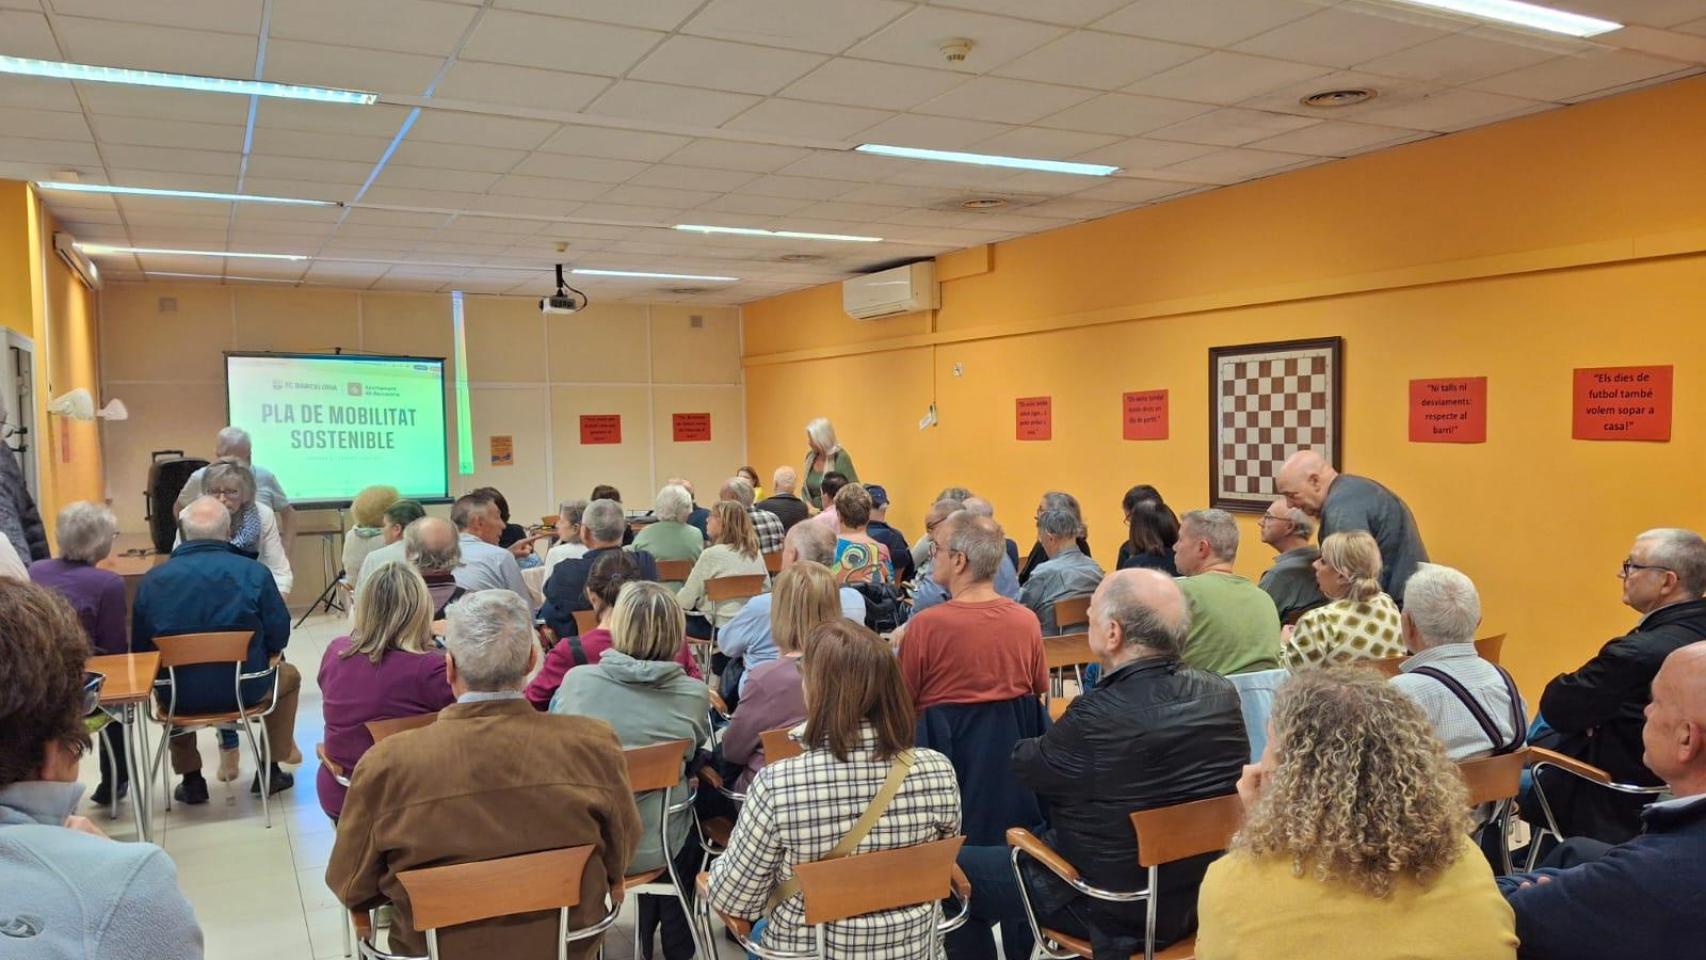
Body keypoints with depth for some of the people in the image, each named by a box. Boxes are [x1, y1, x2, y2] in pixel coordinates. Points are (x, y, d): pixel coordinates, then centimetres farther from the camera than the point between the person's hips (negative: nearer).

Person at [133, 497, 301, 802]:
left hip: (177, 697, 2)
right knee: (288, 675, 31)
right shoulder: (254, 572, -11)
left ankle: (191, 780, 40)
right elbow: (279, 637, -8)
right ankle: (270, 772, 31)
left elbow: (140, 651, 0)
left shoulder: (151, 579, -6)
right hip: (245, 690, -2)